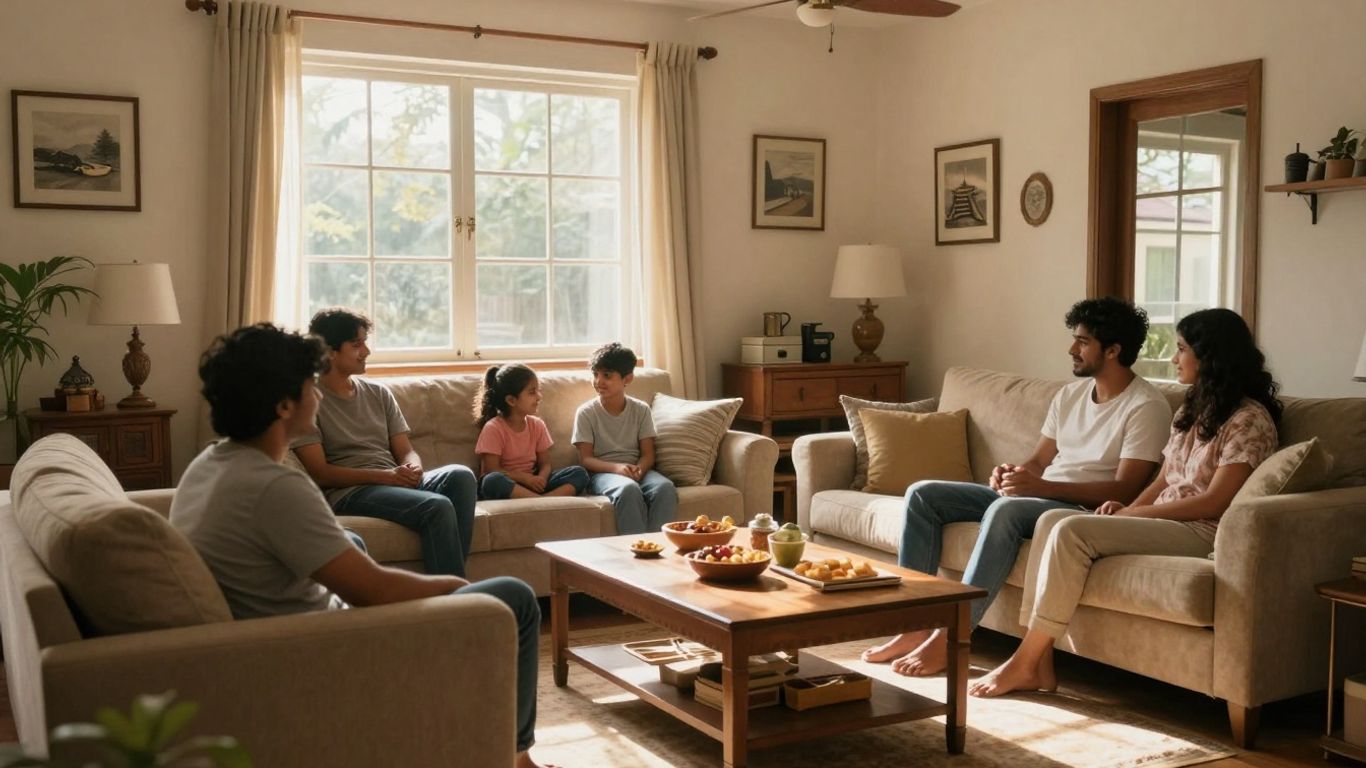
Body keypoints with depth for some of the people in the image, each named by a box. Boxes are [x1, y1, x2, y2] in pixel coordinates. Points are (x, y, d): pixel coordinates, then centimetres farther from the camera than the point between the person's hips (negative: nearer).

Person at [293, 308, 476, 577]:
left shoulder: (378, 393, 20)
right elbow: (318, 472, -8)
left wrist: (413, 469, -10)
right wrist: (385, 476, -18)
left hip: (397, 483, 6)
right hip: (347, 492, -6)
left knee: (461, 476, -27)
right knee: (437, 507, -33)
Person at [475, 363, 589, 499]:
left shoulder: (537, 425, 6)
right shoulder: (493, 428, -10)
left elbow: (545, 464, 7)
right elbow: (492, 470, -14)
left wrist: (541, 479, -16)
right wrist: (526, 478, -20)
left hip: (532, 483, 5)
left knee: (579, 473, -14)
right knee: (492, 480, -41)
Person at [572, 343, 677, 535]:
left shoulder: (641, 410, 7)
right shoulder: (586, 413, 0)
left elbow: (648, 454, 5)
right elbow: (585, 459, -3)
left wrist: (639, 468, -19)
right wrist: (617, 467, -21)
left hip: (637, 470, 3)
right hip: (603, 472, -3)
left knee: (665, 488, -32)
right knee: (629, 489, -38)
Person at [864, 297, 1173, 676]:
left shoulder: (1146, 406, -9)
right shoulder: (1070, 394, 15)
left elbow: (1125, 489, -18)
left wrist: (1041, 486, -27)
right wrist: (1014, 474, -9)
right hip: (1034, 495, 8)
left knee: (1006, 510, -40)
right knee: (923, 494, -6)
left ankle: (948, 638, -34)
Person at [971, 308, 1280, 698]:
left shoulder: (1249, 419, -8)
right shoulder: (1191, 410, 19)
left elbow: (1215, 502, -15)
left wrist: (1136, 513, -13)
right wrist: (1127, 508, -5)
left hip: (1201, 532, -9)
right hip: (1160, 521, 9)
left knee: (1072, 531, -26)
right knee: (1051, 520, -13)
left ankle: (1025, 662, -20)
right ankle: (1039, 663, -19)